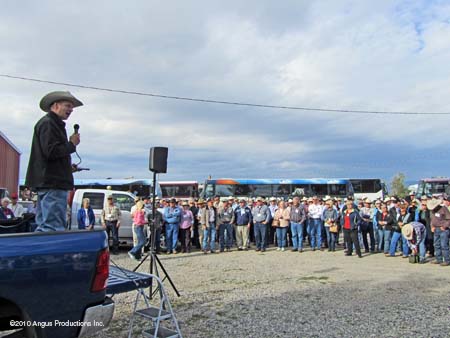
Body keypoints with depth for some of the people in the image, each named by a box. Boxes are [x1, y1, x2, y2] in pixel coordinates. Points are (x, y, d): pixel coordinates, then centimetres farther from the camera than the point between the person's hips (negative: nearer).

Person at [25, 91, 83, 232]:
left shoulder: (54, 124, 25)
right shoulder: (47, 123, -7)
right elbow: (51, 152, -18)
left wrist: (68, 166, 15)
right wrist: (72, 144, -6)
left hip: (49, 183, 11)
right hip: (52, 183, -11)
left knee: (44, 227, 12)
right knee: (54, 228, -13)